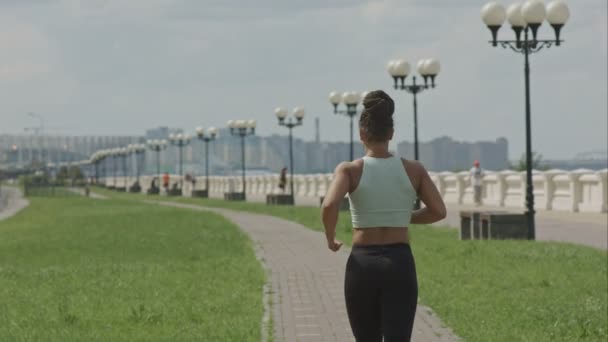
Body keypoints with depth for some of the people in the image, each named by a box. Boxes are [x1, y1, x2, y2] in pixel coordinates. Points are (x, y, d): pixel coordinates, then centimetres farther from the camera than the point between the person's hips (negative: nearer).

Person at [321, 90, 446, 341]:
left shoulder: (350, 169, -5)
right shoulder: (413, 169, 1)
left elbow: (329, 206, -21)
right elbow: (439, 211, 0)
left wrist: (330, 238, -2)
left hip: (362, 264, 0)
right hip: (400, 264, 0)